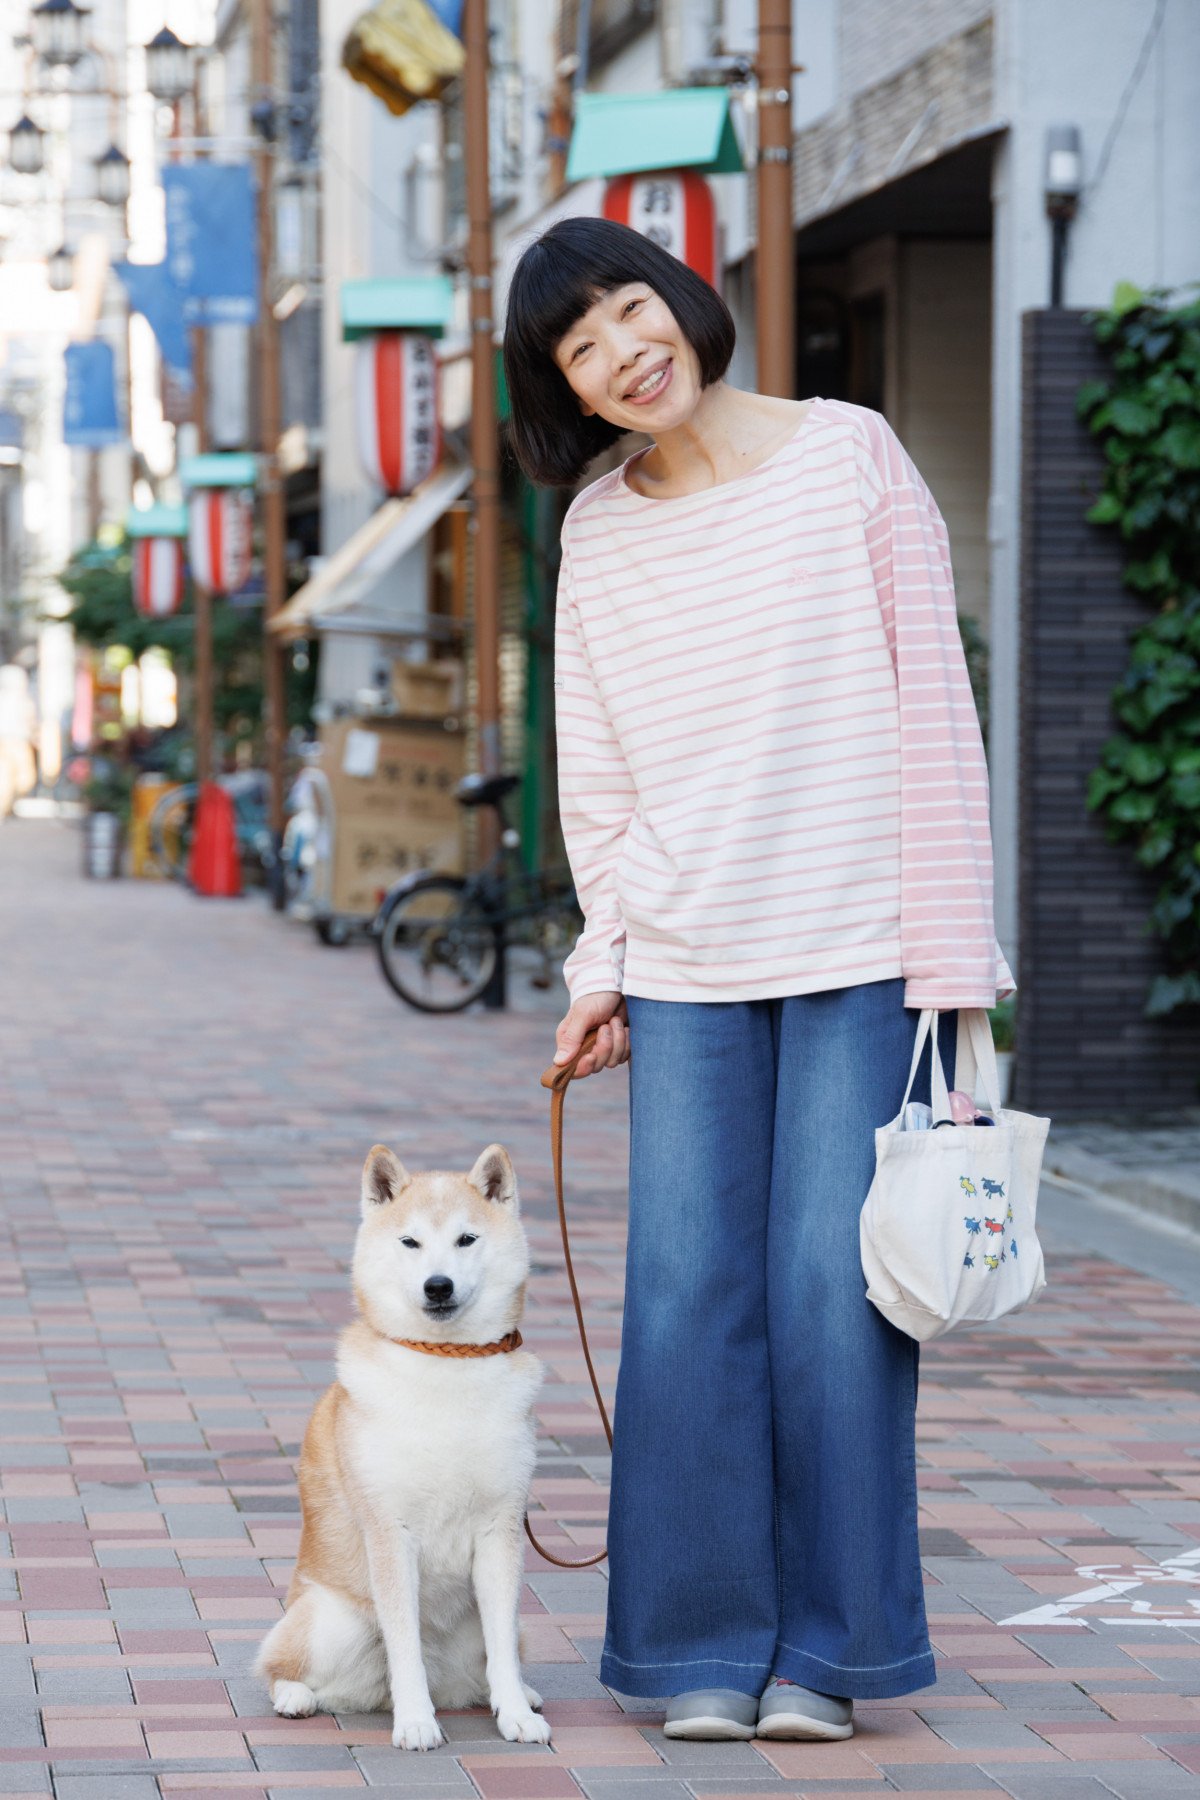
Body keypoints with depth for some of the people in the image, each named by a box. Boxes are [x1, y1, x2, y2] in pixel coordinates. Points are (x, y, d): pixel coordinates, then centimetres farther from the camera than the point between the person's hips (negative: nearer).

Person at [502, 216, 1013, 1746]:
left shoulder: (848, 455, 0)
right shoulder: (599, 533, 10)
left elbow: (931, 703, -1)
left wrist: (951, 946, -6)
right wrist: (602, 957, 5)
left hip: (859, 951, -3)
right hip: (685, 970, 3)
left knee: (835, 1292, -4)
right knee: (688, 1295, 0)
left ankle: (826, 1649, 8)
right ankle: (707, 1649, 10)